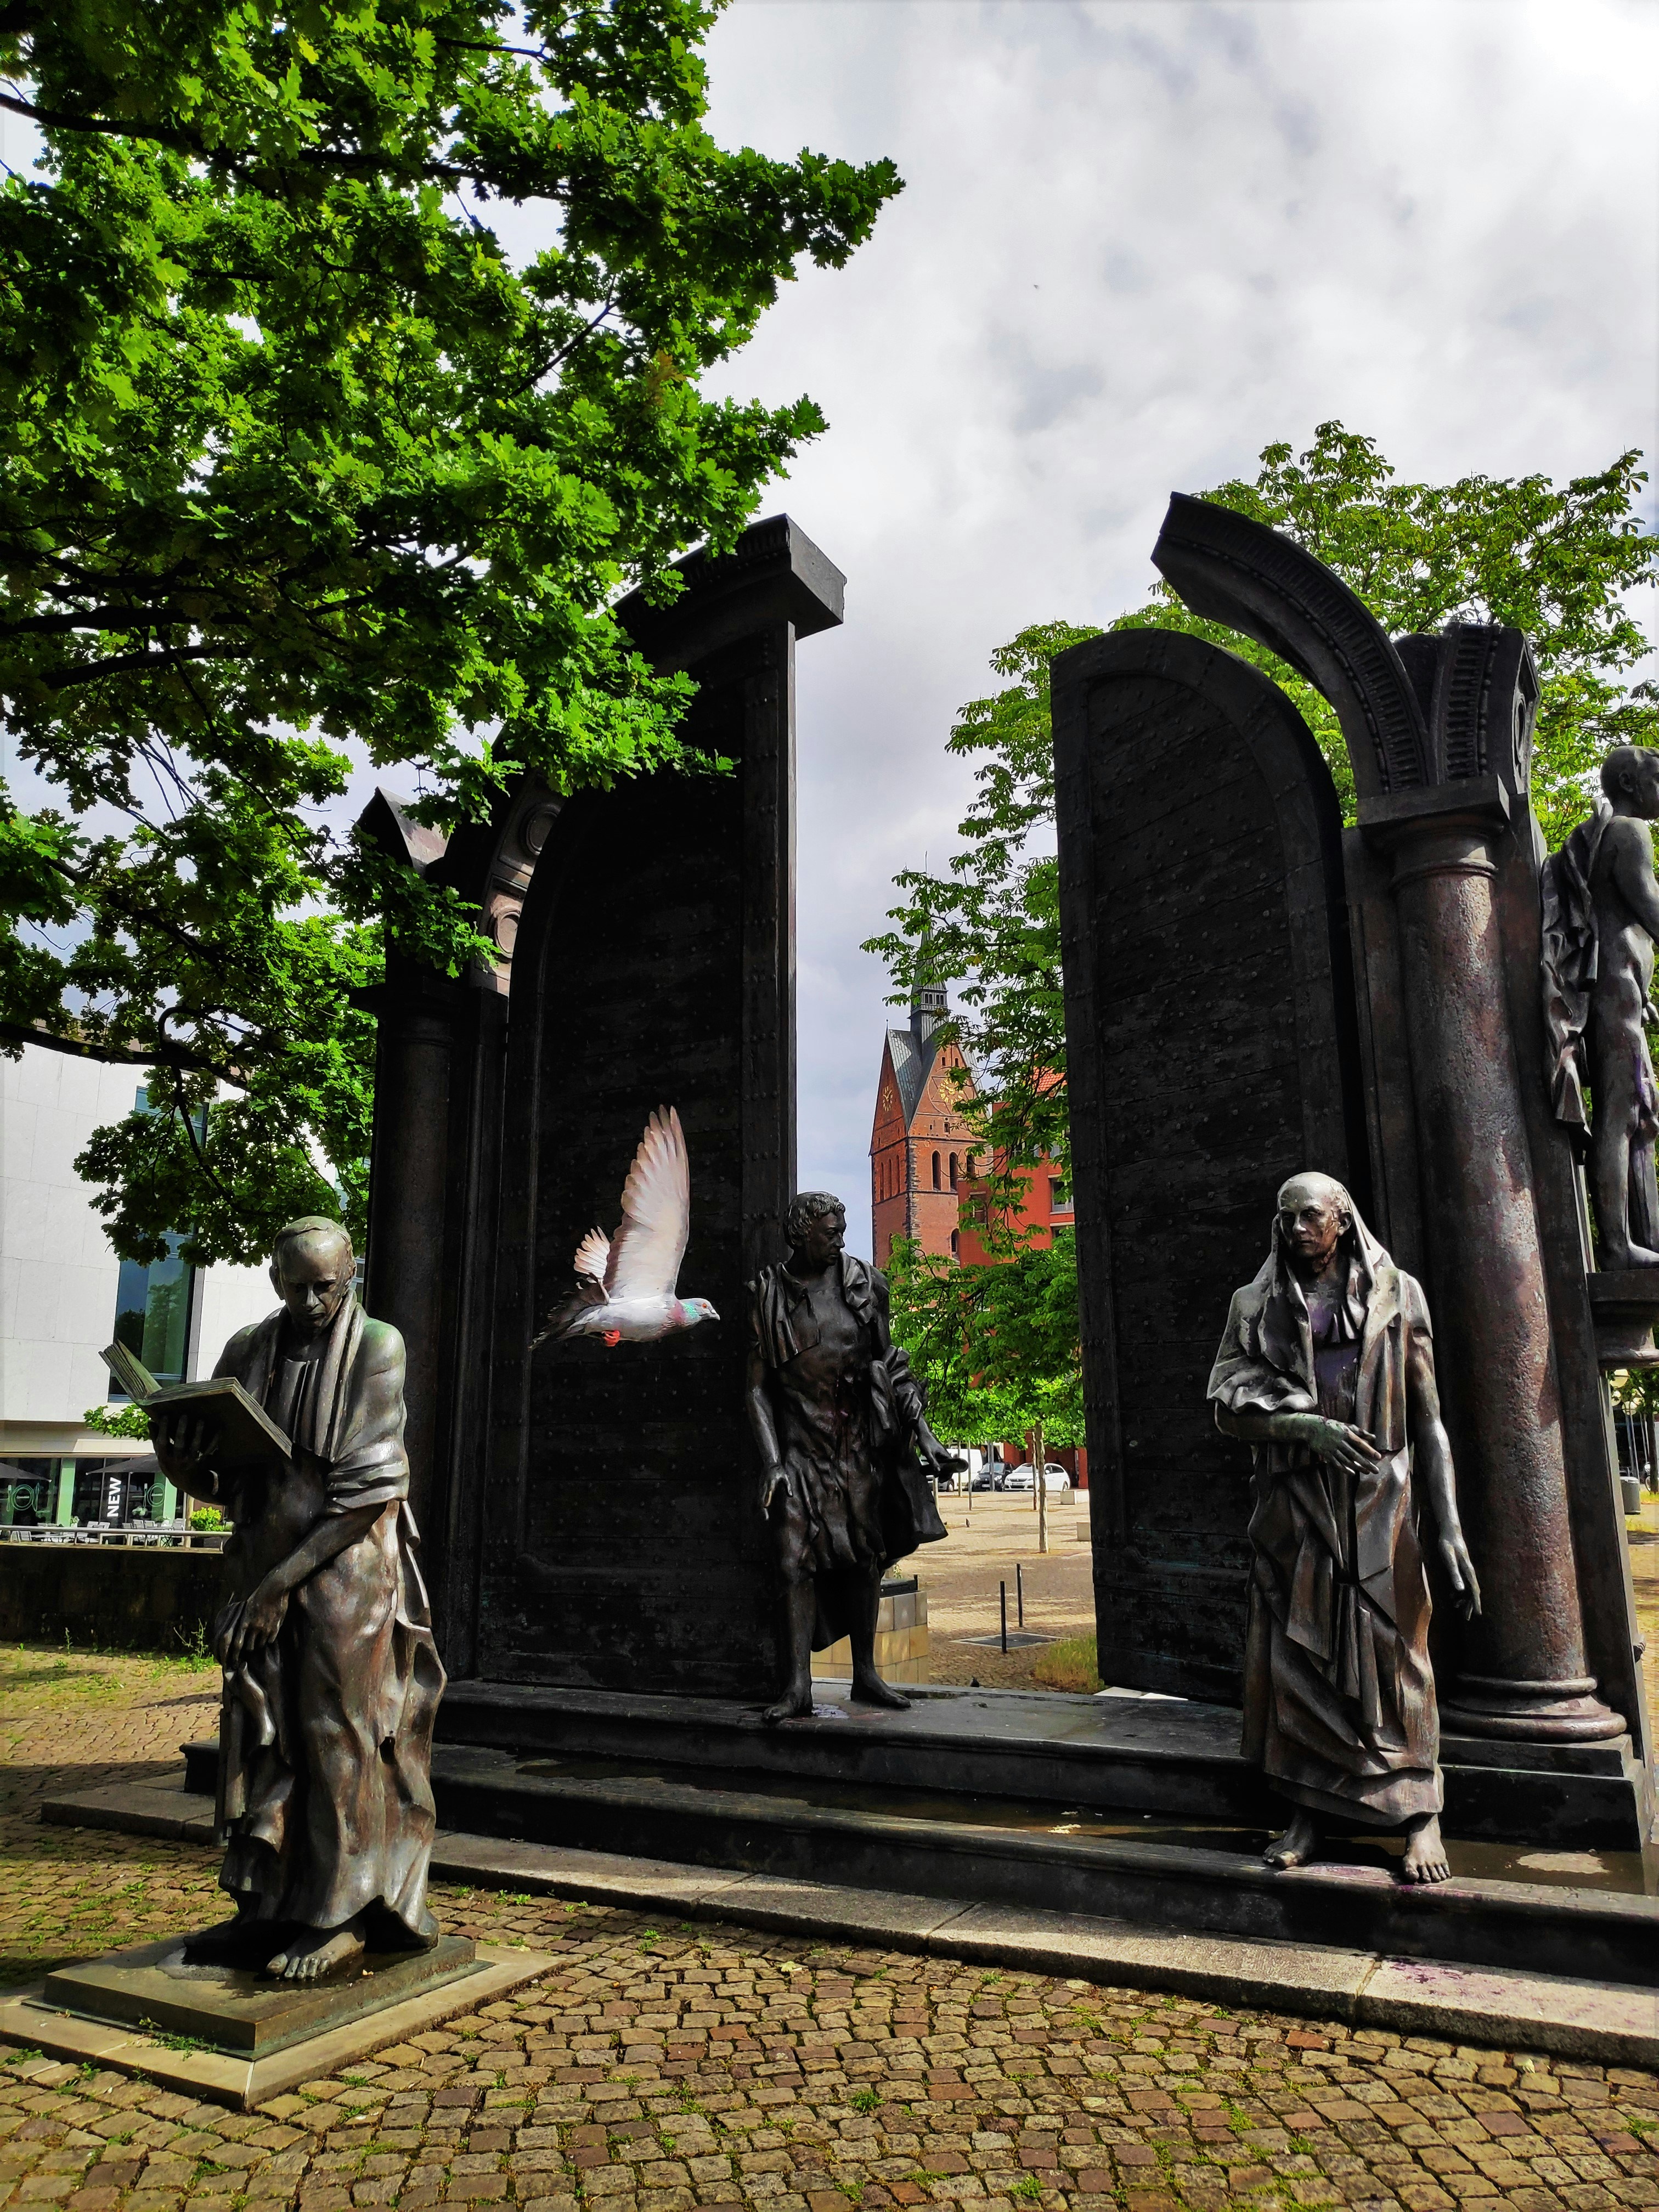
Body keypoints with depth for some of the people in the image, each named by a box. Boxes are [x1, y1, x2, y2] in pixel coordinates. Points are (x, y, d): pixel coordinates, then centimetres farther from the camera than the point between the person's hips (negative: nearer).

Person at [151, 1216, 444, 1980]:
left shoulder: (377, 1347, -10)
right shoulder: (248, 1351, 5)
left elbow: (369, 1493, -14)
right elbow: (229, 1484, 8)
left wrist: (284, 1582, -15)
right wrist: (184, 1466, -14)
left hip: (348, 1567, -5)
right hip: (265, 1564, 5)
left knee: (337, 1730, 0)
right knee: (261, 1732, 9)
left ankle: (342, 1914, 12)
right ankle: (269, 1907, 21)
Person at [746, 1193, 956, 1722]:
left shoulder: (862, 1284, 1)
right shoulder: (768, 1294, -3)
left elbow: (891, 1363, 7)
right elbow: (758, 1386, -1)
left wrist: (923, 1433, 0)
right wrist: (771, 1460, -9)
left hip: (859, 1440, 2)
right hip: (799, 1440, -2)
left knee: (865, 1554, 7)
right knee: (797, 1559, -8)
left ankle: (865, 1673, 19)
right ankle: (799, 1685, -2)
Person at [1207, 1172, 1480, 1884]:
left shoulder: (1396, 1293, 5)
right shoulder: (1256, 1306, 8)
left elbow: (1429, 1417, 2)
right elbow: (1227, 1402, -1)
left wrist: (1448, 1529, -4)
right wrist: (1306, 1427, -19)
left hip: (1378, 1499, -1)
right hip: (1294, 1502, 1)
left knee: (1390, 1645, 0)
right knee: (1298, 1650, 4)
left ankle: (1418, 1811, 14)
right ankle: (1311, 1806, 16)